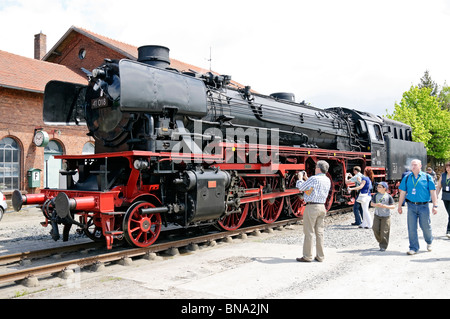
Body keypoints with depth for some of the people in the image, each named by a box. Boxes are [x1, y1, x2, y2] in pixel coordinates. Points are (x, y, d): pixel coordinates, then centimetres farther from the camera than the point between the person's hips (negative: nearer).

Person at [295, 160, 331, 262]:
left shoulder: (313, 179, -14)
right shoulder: (327, 180, 10)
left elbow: (300, 187, -5)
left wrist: (300, 178, 12)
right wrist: (306, 178, 25)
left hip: (312, 207, -7)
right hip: (322, 207, 8)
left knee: (309, 232, -1)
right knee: (319, 232, 11)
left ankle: (307, 256, 4)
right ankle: (320, 256, 14)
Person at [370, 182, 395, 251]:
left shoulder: (388, 196, -7)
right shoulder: (376, 195, 4)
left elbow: (393, 206, -7)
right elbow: (371, 203, 5)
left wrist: (385, 206, -23)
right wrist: (376, 204, -17)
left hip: (385, 216, -4)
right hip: (377, 215, 4)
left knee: (384, 231, -2)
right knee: (375, 229, -3)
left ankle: (383, 246, 8)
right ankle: (380, 241, 22)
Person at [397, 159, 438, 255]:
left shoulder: (427, 177, 2)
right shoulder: (407, 178, 7)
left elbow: (432, 192, 2)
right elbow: (402, 193, 9)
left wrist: (435, 205, -4)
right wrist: (399, 206, 8)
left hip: (424, 206, -1)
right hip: (411, 206, 2)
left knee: (426, 226, 6)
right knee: (411, 228, 1)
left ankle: (429, 242, 36)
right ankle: (413, 248, 11)